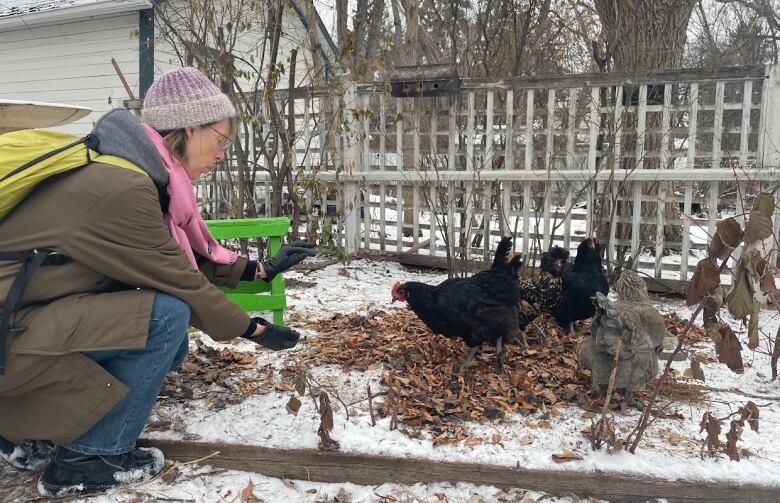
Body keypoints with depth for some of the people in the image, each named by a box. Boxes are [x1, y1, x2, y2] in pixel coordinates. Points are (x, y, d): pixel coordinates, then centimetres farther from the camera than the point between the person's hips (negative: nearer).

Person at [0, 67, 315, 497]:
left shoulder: (138, 170, 5)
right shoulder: (123, 185, -24)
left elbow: (189, 256, 13)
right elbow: (181, 282, -16)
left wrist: (261, 269, 15)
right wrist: (252, 329, -3)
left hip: (35, 316, 10)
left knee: (168, 346, 8)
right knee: (167, 316, -20)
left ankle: (36, 433, 16)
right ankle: (89, 456, -3)